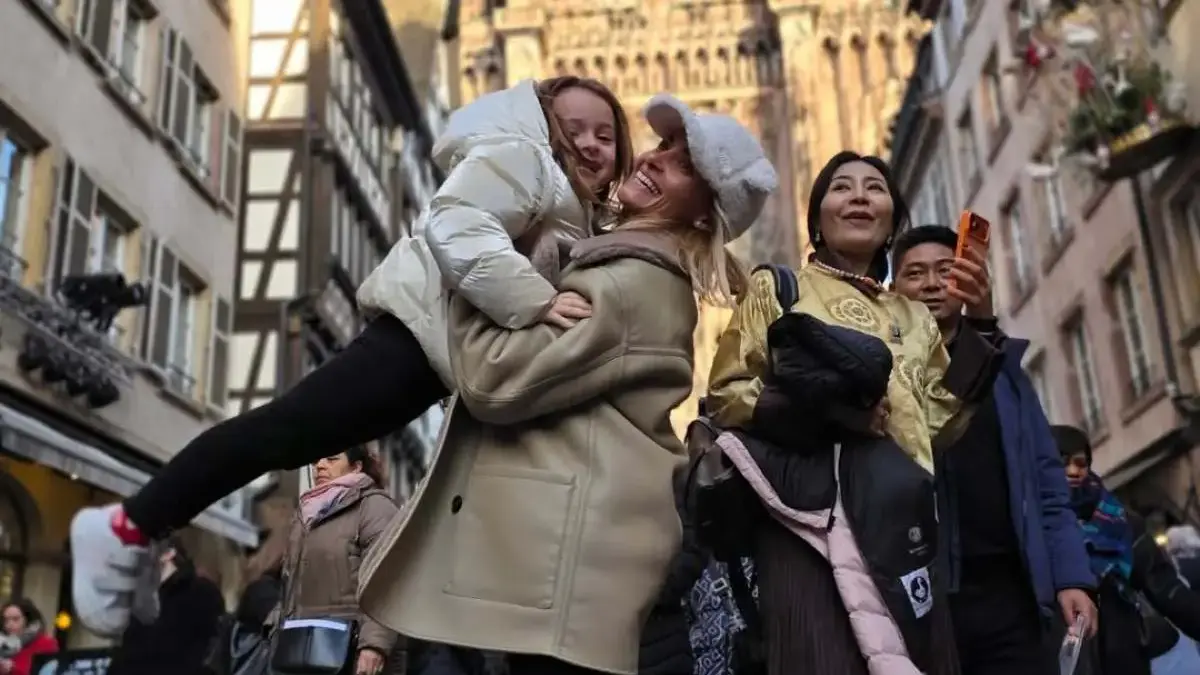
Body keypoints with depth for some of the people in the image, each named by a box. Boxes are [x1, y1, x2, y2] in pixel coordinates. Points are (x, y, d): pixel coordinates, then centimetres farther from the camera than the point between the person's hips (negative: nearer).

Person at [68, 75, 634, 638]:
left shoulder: (579, 209, 27)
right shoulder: (517, 156, -5)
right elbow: (459, 229, -23)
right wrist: (537, 301, -30)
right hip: (426, 325, -11)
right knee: (294, 427, -12)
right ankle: (127, 529, -3)